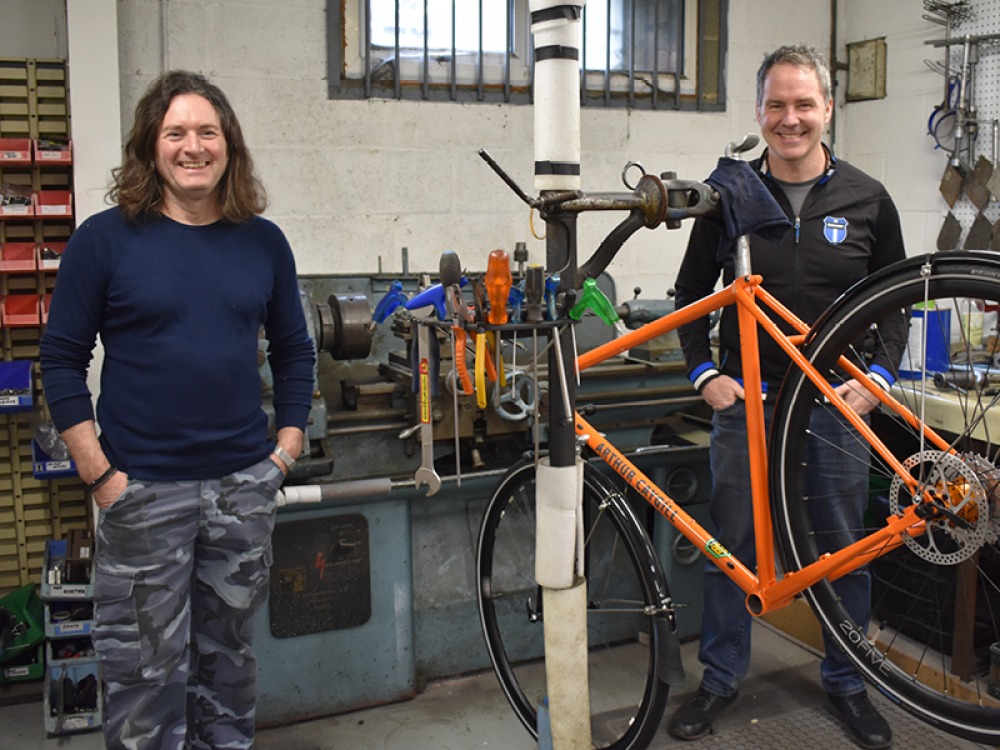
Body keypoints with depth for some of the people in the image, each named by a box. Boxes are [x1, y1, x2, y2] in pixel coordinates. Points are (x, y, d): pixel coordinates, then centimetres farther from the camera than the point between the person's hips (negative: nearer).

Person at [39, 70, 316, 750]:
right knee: (147, 667, 7)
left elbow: (294, 351, 13)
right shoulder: (105, 239, -4)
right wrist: (100, 474, -9)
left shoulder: (263, 242, 5)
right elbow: (62, 361, -3)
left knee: (228, 654, 17)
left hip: (244, 484, 3)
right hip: (143, 488, -3)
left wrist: (288, 445, 4)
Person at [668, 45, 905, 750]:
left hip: (837, 402, 0)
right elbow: (691, 294, 8)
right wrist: (705, 374, -3)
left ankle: (847, 682, 30)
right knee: (731, 545, 8)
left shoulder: (867, 198, 2)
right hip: (744, 400, 0)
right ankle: (722, 678, 26)